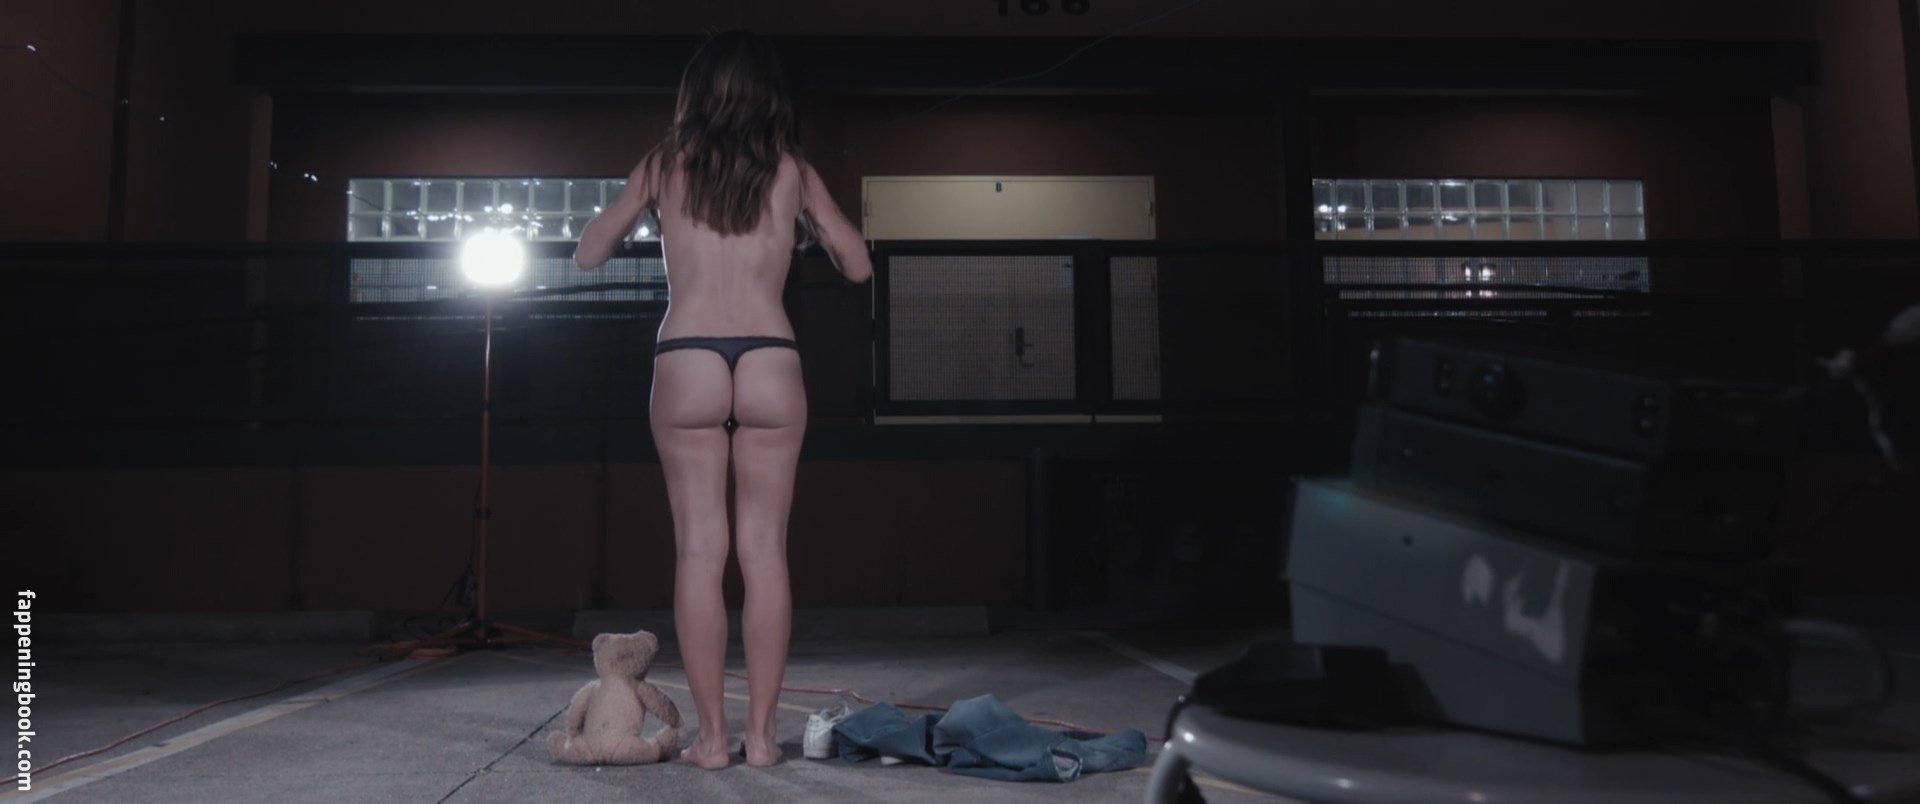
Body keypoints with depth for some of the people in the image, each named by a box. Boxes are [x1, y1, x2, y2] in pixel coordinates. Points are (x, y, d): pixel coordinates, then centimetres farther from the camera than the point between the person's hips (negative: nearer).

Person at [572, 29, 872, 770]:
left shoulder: (664, 164, 9)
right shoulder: (793, 170, 9)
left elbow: (587, 255, 15)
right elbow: (858, 267, 14)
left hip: (685, 364, 0)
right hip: (771, 365, 0)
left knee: (699, 551, 3)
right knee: (764, 552, 5)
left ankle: (712, 736, 5)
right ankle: (761, 733, 7)